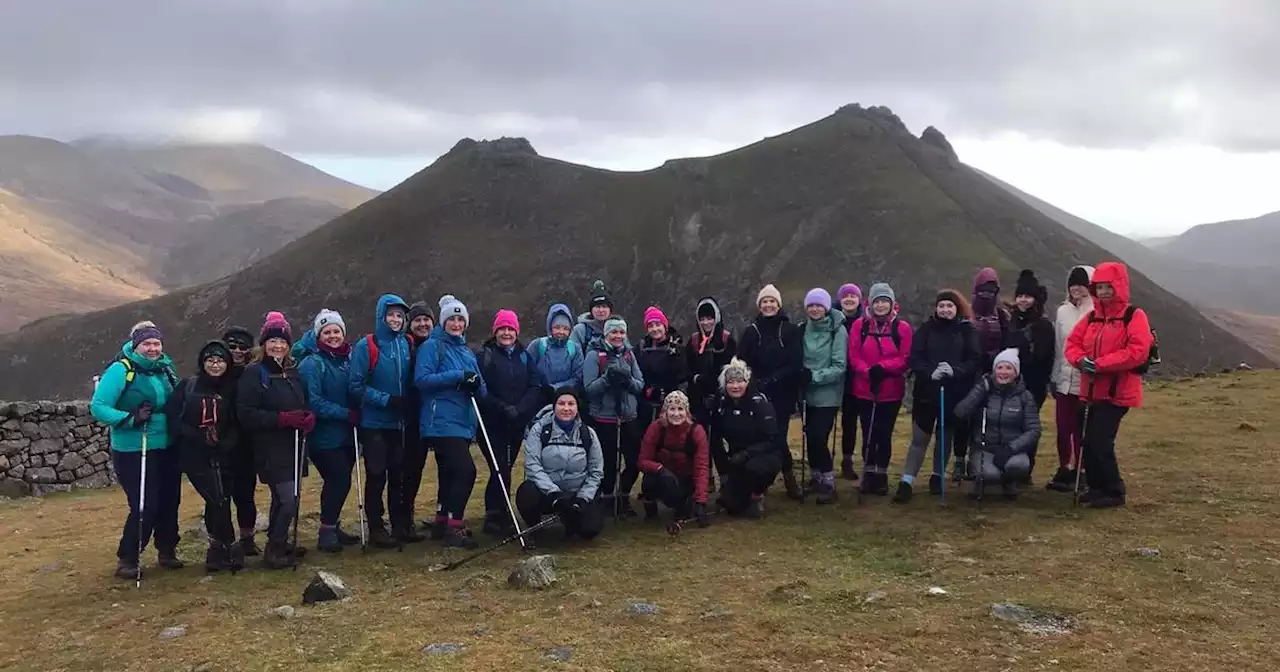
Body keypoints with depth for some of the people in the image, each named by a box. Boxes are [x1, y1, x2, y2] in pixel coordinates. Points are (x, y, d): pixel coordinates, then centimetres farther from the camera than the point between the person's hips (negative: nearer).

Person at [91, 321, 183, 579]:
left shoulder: (165, 369, 7)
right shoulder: (121, 369, -12)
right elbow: (98, 407, -16)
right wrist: (131, 419, -27)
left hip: (166, 449, 6)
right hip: (133, 452, -6)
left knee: (169, 502, 12)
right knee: (144, 507, -8)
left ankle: (167, 551, 30)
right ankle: (126, 558, 11)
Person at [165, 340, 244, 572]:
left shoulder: (232, 389, 7)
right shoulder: (187, 386, 3)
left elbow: (237, 424, 5)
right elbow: (172, 416, -3)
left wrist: (226, 443, -13)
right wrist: (196, 437, -15)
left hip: (222, 456, 2)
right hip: (195, 455, -2)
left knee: (217, 503, 3)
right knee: (219, 500, -10)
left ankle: (217, 550, 21)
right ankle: (229, 549, 6)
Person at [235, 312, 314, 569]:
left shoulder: (293, 371, 11)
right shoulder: (254, 373, -8)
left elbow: (305, 403, 17)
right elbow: (245, 414, -15)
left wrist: (309, 417, -7)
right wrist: (282, 418, -22)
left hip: (293, 446, 7)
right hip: (269, 448, -7)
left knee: (283, 497, 16)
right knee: (289, 499, -11)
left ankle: (278, 543, 30)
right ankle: (274, 551, 4)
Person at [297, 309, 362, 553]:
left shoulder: (348, 359, 8)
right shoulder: (312, 363, -12)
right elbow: (313, 403, -19)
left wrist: (356, 414, -1)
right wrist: (347, 414, -22)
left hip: (346, 435, 6)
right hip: (324, 437, -6)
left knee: (339, 482, 13)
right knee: (339, 481, -9)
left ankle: (333, 527, 28)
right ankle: (326, 532, 5)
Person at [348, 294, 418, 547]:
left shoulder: (407, 345, 5)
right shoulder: (366, 346, -9)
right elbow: (355, 385, -12)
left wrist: (406, 401, -2)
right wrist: (386, 400, -18)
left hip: (400, 423, 4)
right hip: (374, 424, -4)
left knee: (399, 476, 10)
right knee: (376, 477, 0)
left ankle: (402, 526, 19)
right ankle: (376, 530, 10)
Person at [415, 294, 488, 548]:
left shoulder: (467, 352, 19)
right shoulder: (432, 346, -1)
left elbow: (482, 392, 17)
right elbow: (422, 379, -14)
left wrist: (476, 384, -8)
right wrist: (457, 376, -19)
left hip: (462, 423, 8)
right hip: (441, 422, -8)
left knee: (450, 475, 14)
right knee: (466, 470, -16)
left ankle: (441, 524, 25)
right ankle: (454, 527, -9)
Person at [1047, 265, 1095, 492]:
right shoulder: (1062, 311, 11)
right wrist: (1054, 376, 14)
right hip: (1064, 380, 5)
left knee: (1081, 429, 2)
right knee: (1063, 428, 6)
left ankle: (1080, 473, 12)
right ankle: (1065, 470, 18)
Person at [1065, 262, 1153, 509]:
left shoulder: (1134, 316, -8)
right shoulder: (1092, 318, 13)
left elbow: (1138, 352, -19)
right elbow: (1072, 343, 10)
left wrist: (1100, 364, -22)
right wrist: (1081, 360, -13)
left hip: (1118, 392, -7)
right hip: (1092, 391, 7)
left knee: (1100, 442, -12)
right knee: (1088, 441, 9)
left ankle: (1115, 491, 3)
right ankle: (1097, 487, 23)